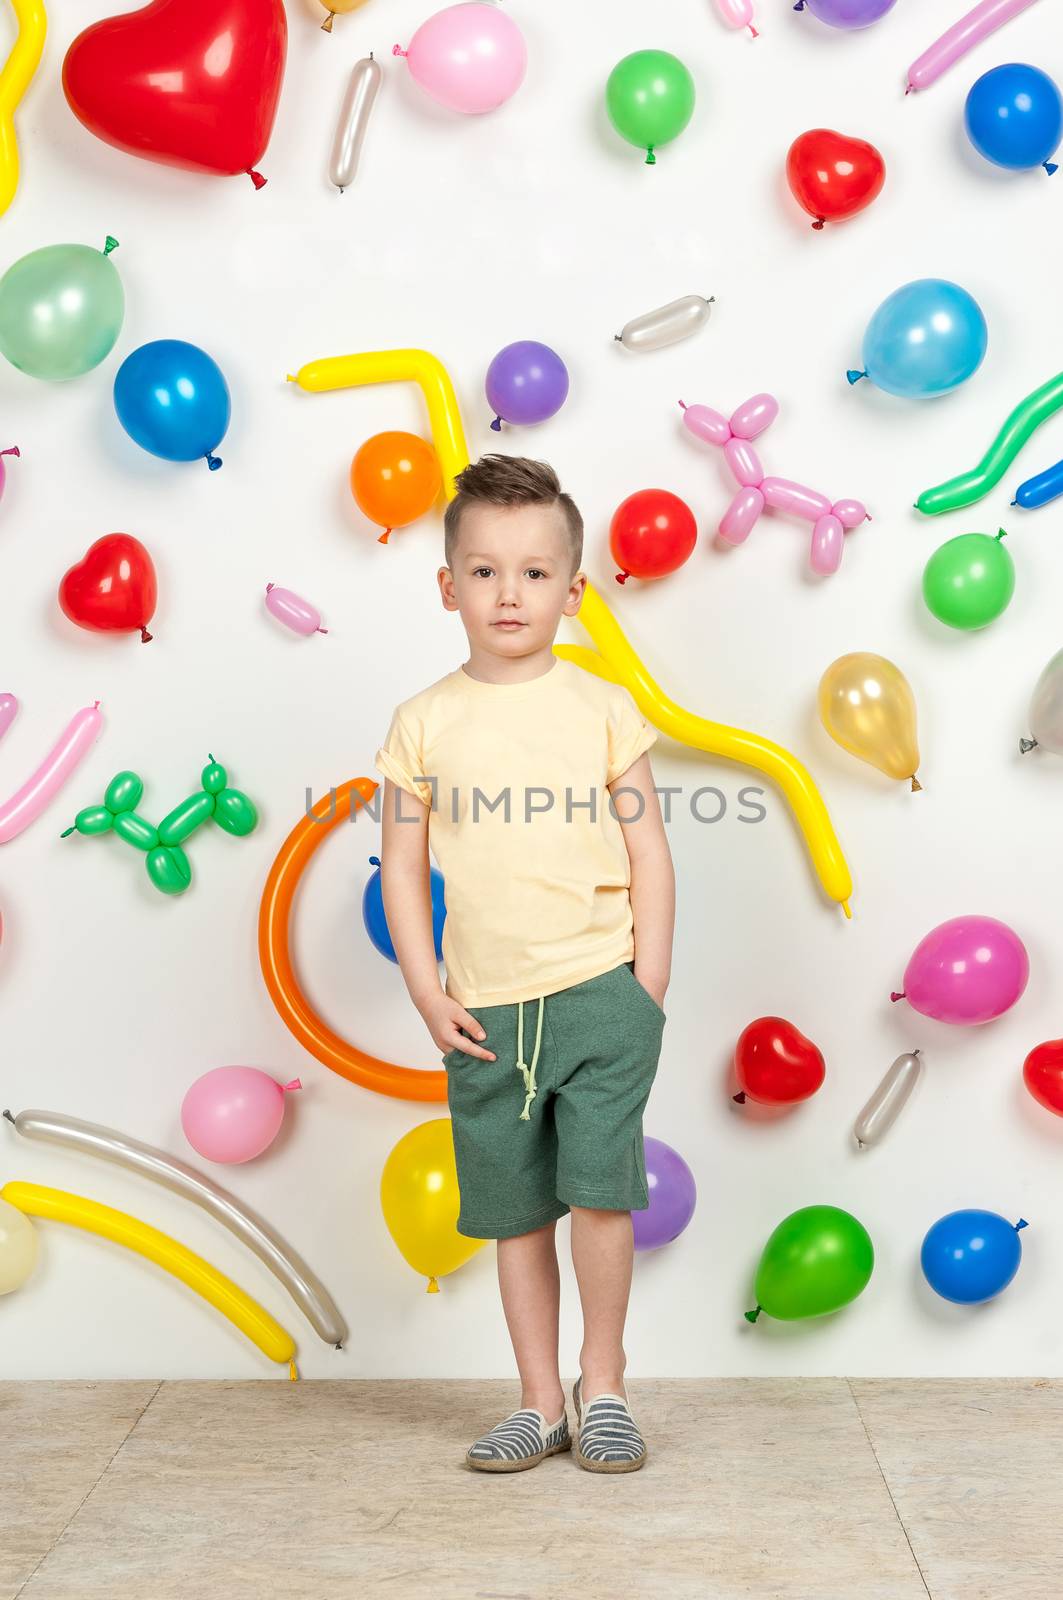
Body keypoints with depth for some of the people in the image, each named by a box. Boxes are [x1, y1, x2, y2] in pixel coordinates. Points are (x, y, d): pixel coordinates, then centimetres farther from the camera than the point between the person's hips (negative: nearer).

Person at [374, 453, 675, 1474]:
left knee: (600, 1191, -7)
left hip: (600, 995, -1)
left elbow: (648, 855, 4)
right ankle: (540, 1404, 28)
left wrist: (649, 990, -2)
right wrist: (428, 996, -2)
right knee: (514, 1215, 11)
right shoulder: (425, 722, 3)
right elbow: (402, 868, 5)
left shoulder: (602, 709, 1)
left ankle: (602, 1387, 18)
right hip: (485, 1014, 2)